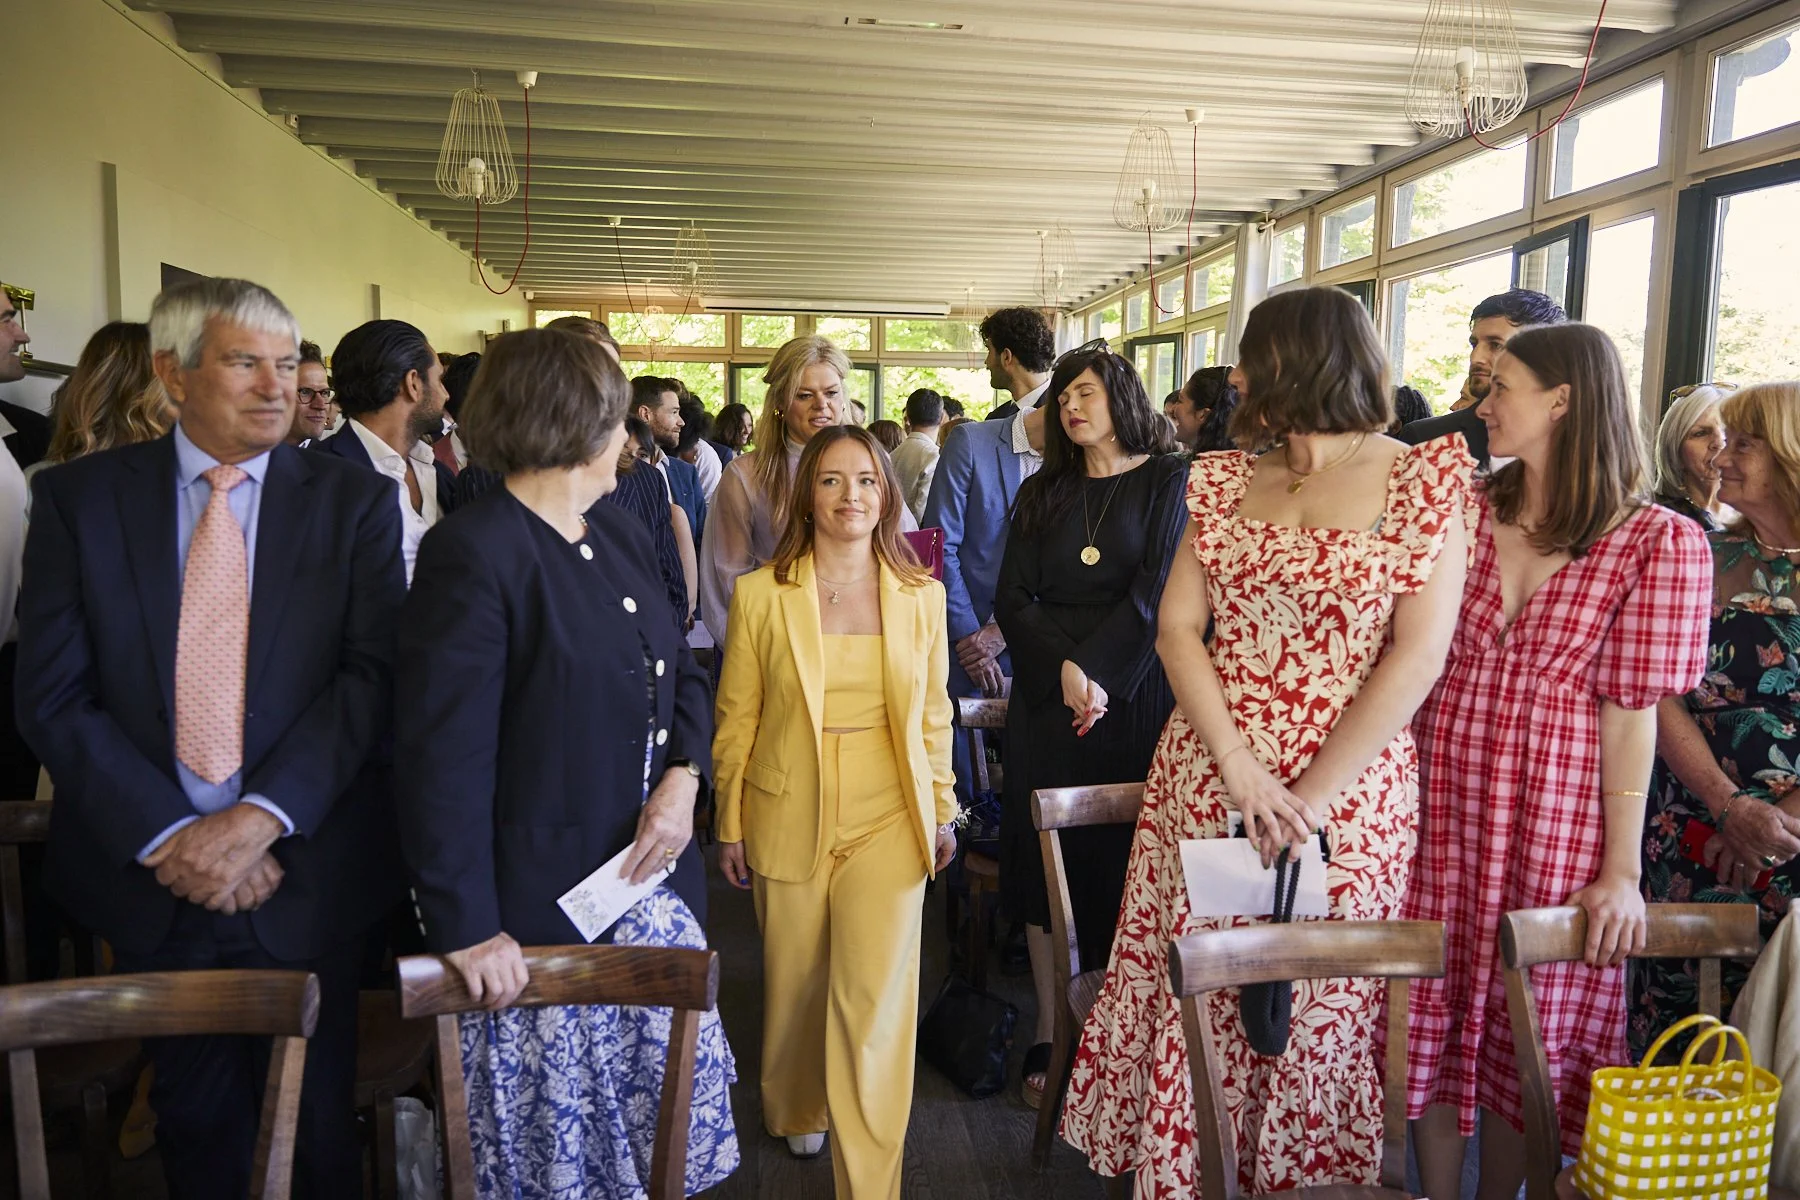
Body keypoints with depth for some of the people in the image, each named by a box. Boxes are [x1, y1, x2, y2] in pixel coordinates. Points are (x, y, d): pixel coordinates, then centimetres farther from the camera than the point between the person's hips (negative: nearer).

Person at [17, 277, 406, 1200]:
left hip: (306, 870, -1)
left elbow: (371, 674, -10)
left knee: (317, 1124, 14)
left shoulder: (356, 502, -2)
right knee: (195, 1122, 20)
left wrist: (261, 817, -20)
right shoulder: (77, 497, -1)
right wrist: (169, 835, -14)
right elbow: (54, 696, -5)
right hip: (151, 873, 1)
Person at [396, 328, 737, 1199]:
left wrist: (684, 776, -3)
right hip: (544, 908, -7)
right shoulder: (472, 554, -16)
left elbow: (681, 675, 15)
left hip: (655, 883, 7)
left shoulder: (620, 533, 9)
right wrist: (465, 927, -20)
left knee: (666, 1119, 15)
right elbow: (444, 756, -19)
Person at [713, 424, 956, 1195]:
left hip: (888, 818, 0)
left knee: (875, 997, -6)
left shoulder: (922, 595, 2)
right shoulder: (760, 594, -4)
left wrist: (942, 810, 12)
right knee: (794, 980, 15)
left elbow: (933, 714, 10)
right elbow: (736, 718, 2)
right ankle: (797, 1112, 44)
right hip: (789, 819, 0)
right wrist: (730, 824, 4)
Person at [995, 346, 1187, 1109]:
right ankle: (1050, 1034, 11)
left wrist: (1098, 672, -16)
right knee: (1046, 863, 3)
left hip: (1134, 697, -3)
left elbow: (1157, 590, -8)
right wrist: (1063, 668, -12)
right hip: (1046, 699, 3)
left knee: (1123, 860, 0)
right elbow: (1012, 601, 4)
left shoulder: (1168, 482, 3)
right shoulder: (1042, 494, 14)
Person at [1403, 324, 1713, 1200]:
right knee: (1432, 1014, 10)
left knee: (1527, 1032, 10)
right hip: (1438, 798, 3)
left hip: (1557, 814, -2)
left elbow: (1632, 714, -7)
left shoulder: (1658, 542, -5)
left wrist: (1622, 869, -6)